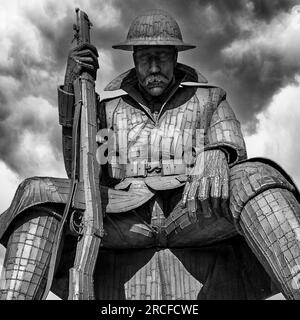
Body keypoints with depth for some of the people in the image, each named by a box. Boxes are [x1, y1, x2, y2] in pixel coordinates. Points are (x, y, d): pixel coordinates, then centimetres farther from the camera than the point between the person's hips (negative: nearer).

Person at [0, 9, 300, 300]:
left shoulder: (209, 100, 20)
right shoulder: (111, 108, 23)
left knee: (255, 177, -31)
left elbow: (231, 148, 4)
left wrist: (216, 158, -24)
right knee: (38, 194, -21)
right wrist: (71, 90, 4)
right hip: (124, 217, 2)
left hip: (194, 214, -1)